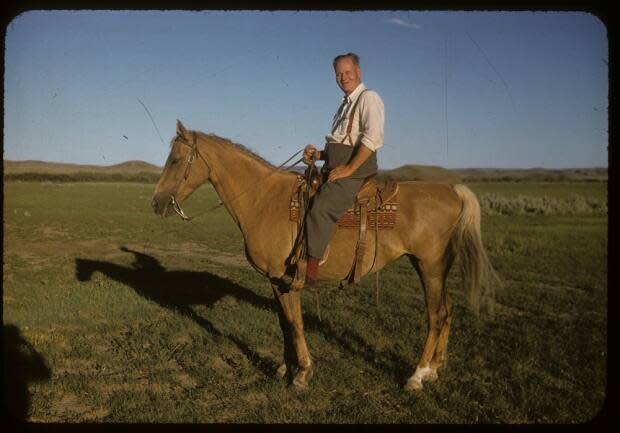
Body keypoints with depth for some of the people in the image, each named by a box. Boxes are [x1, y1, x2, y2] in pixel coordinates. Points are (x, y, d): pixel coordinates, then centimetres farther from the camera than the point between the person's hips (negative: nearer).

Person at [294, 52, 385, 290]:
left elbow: (373, 138, -18)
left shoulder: (368, 97, -4)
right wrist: (319, 154, 10)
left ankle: (310, 271, -28)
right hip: (334, 167, 10)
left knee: (321, 208, -28)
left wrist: (349, 168, -22)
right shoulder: (346, 104, 25)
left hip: (355, 170, -10)